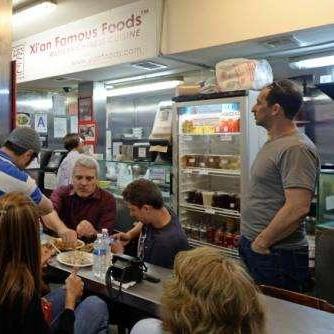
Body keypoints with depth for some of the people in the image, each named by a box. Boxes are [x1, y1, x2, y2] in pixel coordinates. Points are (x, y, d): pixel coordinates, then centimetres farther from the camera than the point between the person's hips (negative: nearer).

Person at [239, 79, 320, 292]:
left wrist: (262, 242, -19)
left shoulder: (296, 148, -20)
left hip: (276, 254, -9)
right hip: (253, 244, 9)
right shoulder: (273, 143, 12)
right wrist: (249, 240, 16)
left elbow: (298, 208, -28)